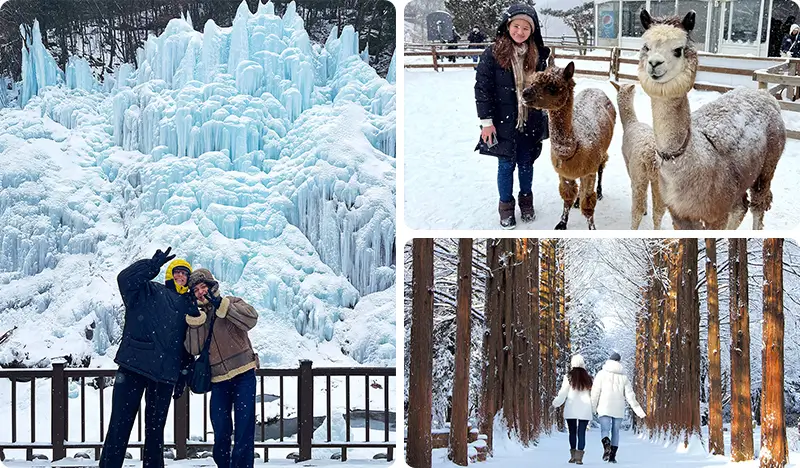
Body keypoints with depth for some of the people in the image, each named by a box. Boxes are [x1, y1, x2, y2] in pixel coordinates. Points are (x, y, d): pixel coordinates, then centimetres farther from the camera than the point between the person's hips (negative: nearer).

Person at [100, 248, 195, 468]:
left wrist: (185, 374, 17)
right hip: (134, 367, -4)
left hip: (164, 375, 4)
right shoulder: (148, 291, 6)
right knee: (120, 424, -7)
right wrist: (153, 265, -27)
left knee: (156, 427, 9)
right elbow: (125, 279, -15)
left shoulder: (188, 306, 19)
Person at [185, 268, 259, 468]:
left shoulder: (232, 303, 2)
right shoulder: (196, 315, 11)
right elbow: (194, 348, -4)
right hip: (218, 380, 4)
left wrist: (221, 305, -22)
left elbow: (251, 319, -19)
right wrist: (195, 318, -15)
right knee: (221, 431, 7)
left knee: (244, 427, -10)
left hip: (243, 375, -4)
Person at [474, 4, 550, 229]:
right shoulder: (492, 54, -11)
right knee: (506, 164, 6)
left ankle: (526, 200, 32)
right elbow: (482, 88, -9)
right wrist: (486, 121, -12)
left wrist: (544, 117, 10)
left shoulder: (537, 55, 1)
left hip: (530, 123, 3)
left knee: (526, 162, 14)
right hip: (504, 123, -3)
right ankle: (506, 205, 21)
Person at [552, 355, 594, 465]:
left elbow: (563, 393, -3)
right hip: (585, 410, 1)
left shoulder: (568, 377, -4)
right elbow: (592, 394, 4)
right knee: (581, 433, 1)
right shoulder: (588, 378, 3)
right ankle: (579, 457, -9)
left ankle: (573, 455, 9)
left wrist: (555, 403, 11)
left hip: (571, 409, -1)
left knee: (572, 432, 12)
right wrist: (593, 409, 17)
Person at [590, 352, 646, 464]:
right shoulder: (623, 376, 6)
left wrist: (592, 408, 3)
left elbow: (595, 392, -3)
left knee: (604, 430, -3)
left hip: (605, 408, -2)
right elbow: (630, 395, 3)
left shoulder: (602, 374, 2)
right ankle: (612, 456, 8)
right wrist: (638, 410, 5)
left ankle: (607, 445, -33)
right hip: (619, 410, 2)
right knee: (616, 432, 11)